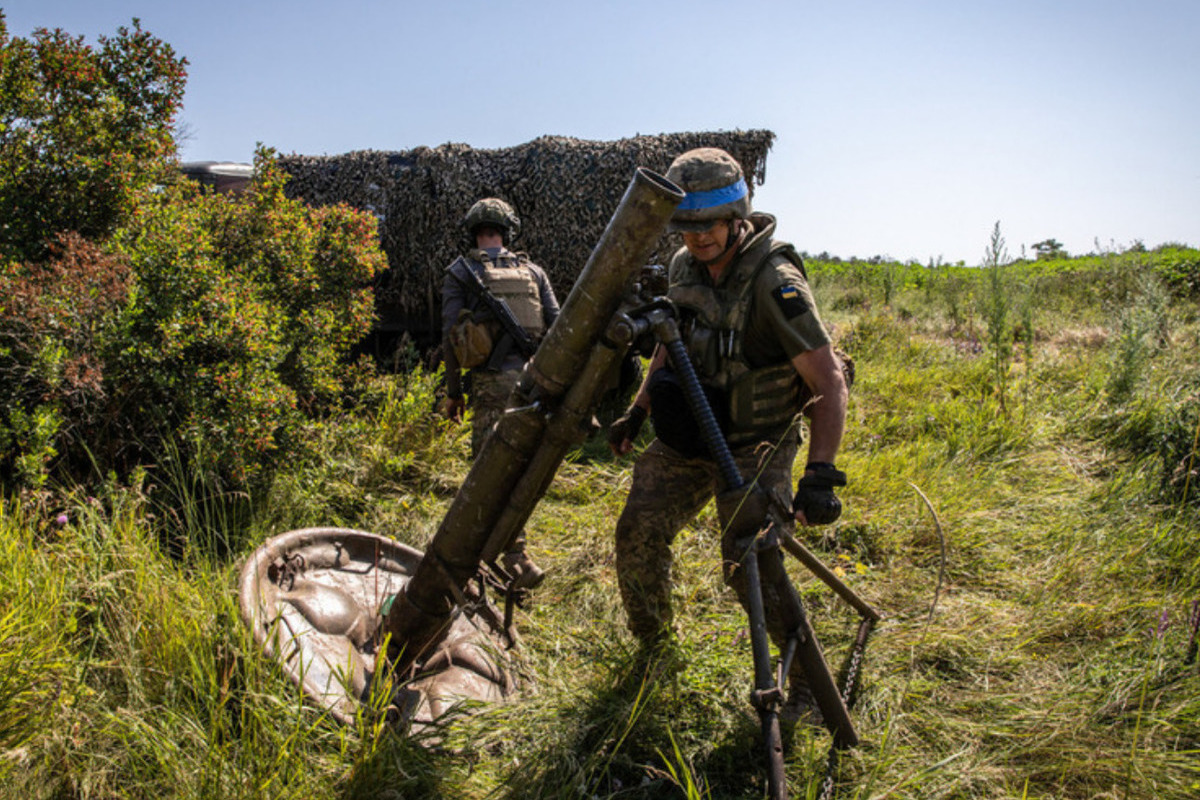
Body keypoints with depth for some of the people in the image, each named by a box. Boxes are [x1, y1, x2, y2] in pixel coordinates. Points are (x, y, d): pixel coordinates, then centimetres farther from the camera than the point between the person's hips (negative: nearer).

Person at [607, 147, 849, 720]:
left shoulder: (774, 282, -24)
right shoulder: (683, 266, -1)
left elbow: (829, 384, -25)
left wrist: (820, 473, -32)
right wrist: (636, 412, 12)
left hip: (755, 445, -6)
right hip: (687, 437, 6)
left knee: (750, 565, -14)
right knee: (638, 530, 1)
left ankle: (809, 677, 11)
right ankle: (652, 647, 26)